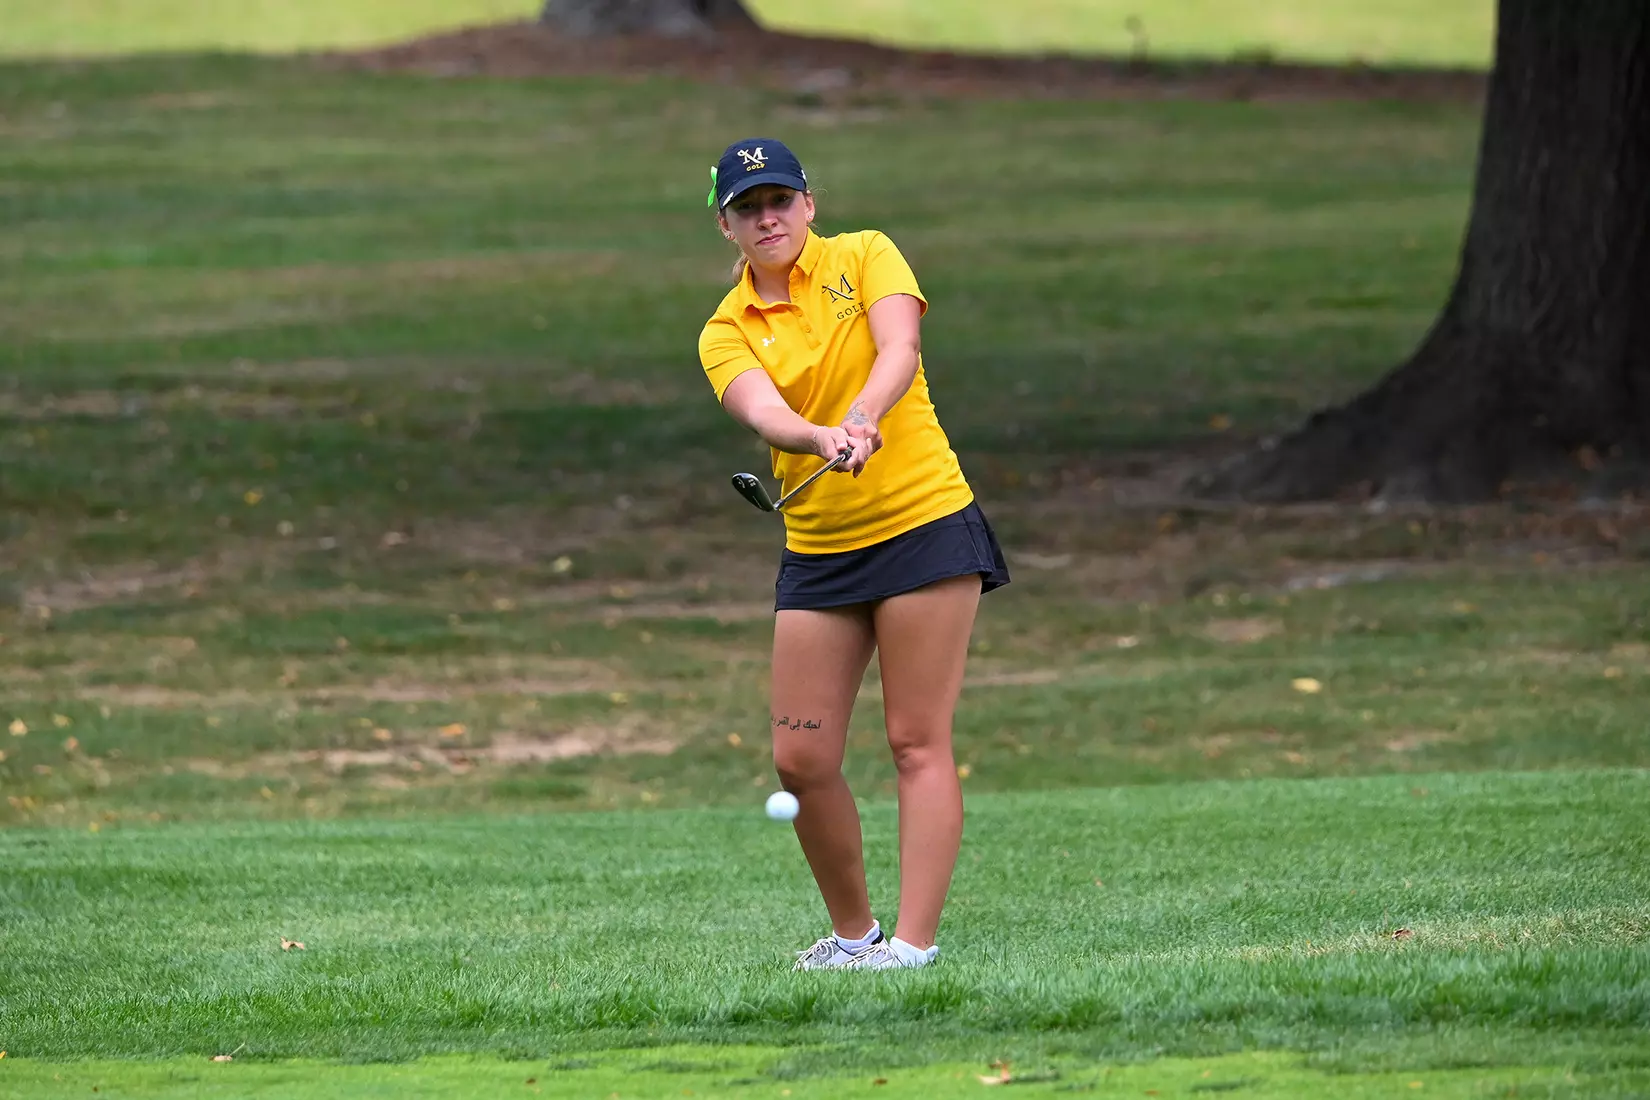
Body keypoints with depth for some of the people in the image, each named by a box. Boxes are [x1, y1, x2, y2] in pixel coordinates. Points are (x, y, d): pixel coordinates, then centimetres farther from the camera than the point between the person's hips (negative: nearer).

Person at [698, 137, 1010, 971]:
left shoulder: (864, 256, 1)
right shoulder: (726, 333, 5)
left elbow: (900, 349, -17)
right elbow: (763, 411, -16)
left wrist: (861, 419, -37)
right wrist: (821, 439, -38)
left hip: (925, 523, -4)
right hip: (818, 552, 4)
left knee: (917, 744, -7)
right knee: (801, 760, -1)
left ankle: (914, 940, -9)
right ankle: (852, 932, 17)